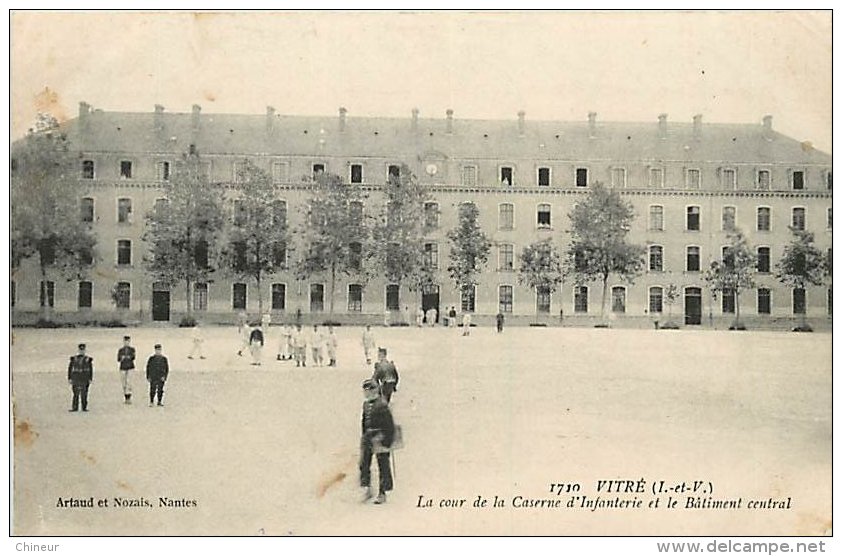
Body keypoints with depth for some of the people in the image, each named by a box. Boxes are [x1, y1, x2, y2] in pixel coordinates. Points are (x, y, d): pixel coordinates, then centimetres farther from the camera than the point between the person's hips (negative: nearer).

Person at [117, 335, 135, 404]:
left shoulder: (132, 349, 6)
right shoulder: (120, 350, 10)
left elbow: (133, 358, -8)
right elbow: (118, 360, 3)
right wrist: (121, 358, -14)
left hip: (130, 367, -2)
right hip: (123, 367, 2)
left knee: (128, 382, -15)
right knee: (123, 383, 4)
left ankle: (129, 398, -17)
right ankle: (125, 398, 13)